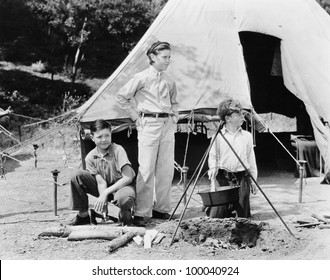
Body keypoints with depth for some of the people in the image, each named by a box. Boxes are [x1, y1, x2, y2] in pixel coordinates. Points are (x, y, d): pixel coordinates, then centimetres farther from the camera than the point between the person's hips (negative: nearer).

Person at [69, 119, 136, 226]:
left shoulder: (118, 150, -19)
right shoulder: (90, 157, -8)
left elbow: (128, 178, -23)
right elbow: (101, 182, -13)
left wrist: (105, 193, -24)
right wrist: (104, 205, -29)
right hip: (105, 189, 4)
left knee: (123, 198, -41)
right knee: (78, 176, -16)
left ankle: (125, 213, -3)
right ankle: (83, 214, -3)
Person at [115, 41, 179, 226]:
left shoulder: (169, 81, 13)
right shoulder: (142, 78, -5)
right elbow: (121, 97, -4)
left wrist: (174, 117, 14)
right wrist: (136, 117, -4)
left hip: (167, 125, 6)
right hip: (148, 125, -6)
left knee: (166, 168, 6)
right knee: (146, 168, -7)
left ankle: (162, 208, 15)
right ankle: (142, 212, -3)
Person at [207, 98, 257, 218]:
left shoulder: (247, 136, 7)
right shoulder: (218, 136, 1)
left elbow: (251, 159, 11)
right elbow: (213, 156, 7)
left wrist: (253, 180, 10)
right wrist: (213, 168, -13)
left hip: (242, 178, 2)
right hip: (222, 178, -2)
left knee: (241, 216, 2)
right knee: (217, 216, -4)